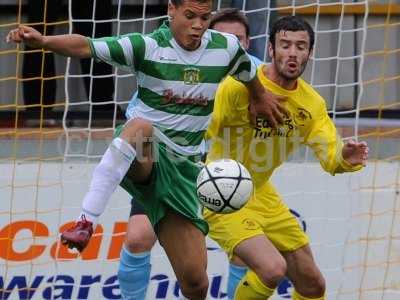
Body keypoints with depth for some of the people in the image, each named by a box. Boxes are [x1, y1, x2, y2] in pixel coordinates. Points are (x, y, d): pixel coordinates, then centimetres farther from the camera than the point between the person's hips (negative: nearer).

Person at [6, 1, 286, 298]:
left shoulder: (227, 48, -1)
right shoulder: (147, 46, -12)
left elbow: (250, 75, 22)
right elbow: (88, 47, -25)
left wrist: (261, 99, 40)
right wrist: (43, 40, -42)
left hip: (182, 168, 3)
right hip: (142, 157, -3)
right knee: (141, 126, -41)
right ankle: (86, 223, -42)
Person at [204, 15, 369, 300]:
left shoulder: (312, 103, -1)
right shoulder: (239, 86, -20)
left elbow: (331, 158, -5)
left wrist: (345, 158, -28)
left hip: (263, 196, 7)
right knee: (272, 269, -28)